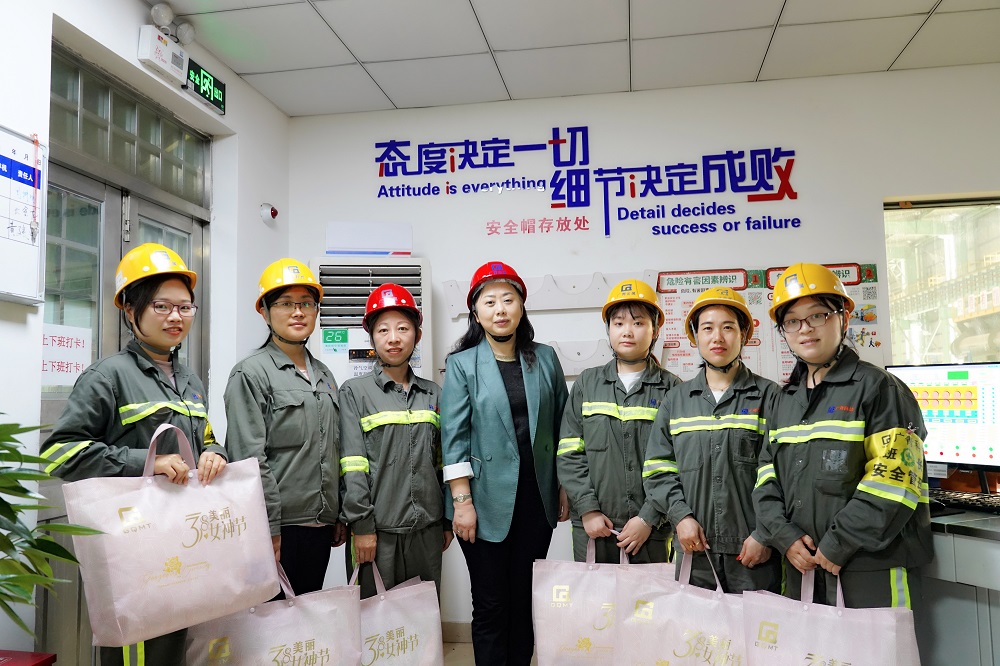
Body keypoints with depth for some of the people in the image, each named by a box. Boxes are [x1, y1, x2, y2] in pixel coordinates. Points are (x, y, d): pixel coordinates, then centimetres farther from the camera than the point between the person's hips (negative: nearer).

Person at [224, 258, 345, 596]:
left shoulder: (324, 376, 14)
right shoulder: (251, 373, -7)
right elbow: (250, 459, -13)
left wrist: (341, 516, 15)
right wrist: (269, 528, -17)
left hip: (321, 526, 7)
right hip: (280, 528, -6)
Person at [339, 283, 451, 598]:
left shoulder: (432, 394, 11)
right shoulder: (354, 392, 0)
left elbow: (441, 463, 13)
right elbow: (352, 467, -7)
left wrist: (447, 522, 12)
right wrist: (361, 525, -12)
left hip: (427, 530, 4)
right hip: (377, 530, -3)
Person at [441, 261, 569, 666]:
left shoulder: (545, 359, 5)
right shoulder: (462, 364, -2)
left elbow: (562, 427, 9)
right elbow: (454, 437, -7)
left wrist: (565, 490, 8)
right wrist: (462, 501, -11)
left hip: (537, 501, 3)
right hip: (488, 504, -2)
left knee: (526, 602, 13)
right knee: (491, 605, 6)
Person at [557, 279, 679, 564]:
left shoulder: (671, 388, 1)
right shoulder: (587, 384, 7)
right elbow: (569, 454, 4)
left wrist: (648, 519, -10)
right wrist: (587, 509, -5)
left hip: (650, 531, -1)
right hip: (592, 528, 2)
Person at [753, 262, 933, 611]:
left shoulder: (879, 388, -6)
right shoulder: (782, 400, 13)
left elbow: (894, 478, -15)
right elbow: (767, 477, 11)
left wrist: (837, 545, -15)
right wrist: (785, 536, -5)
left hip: (872, 571, -5)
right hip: (801, 567, 6)